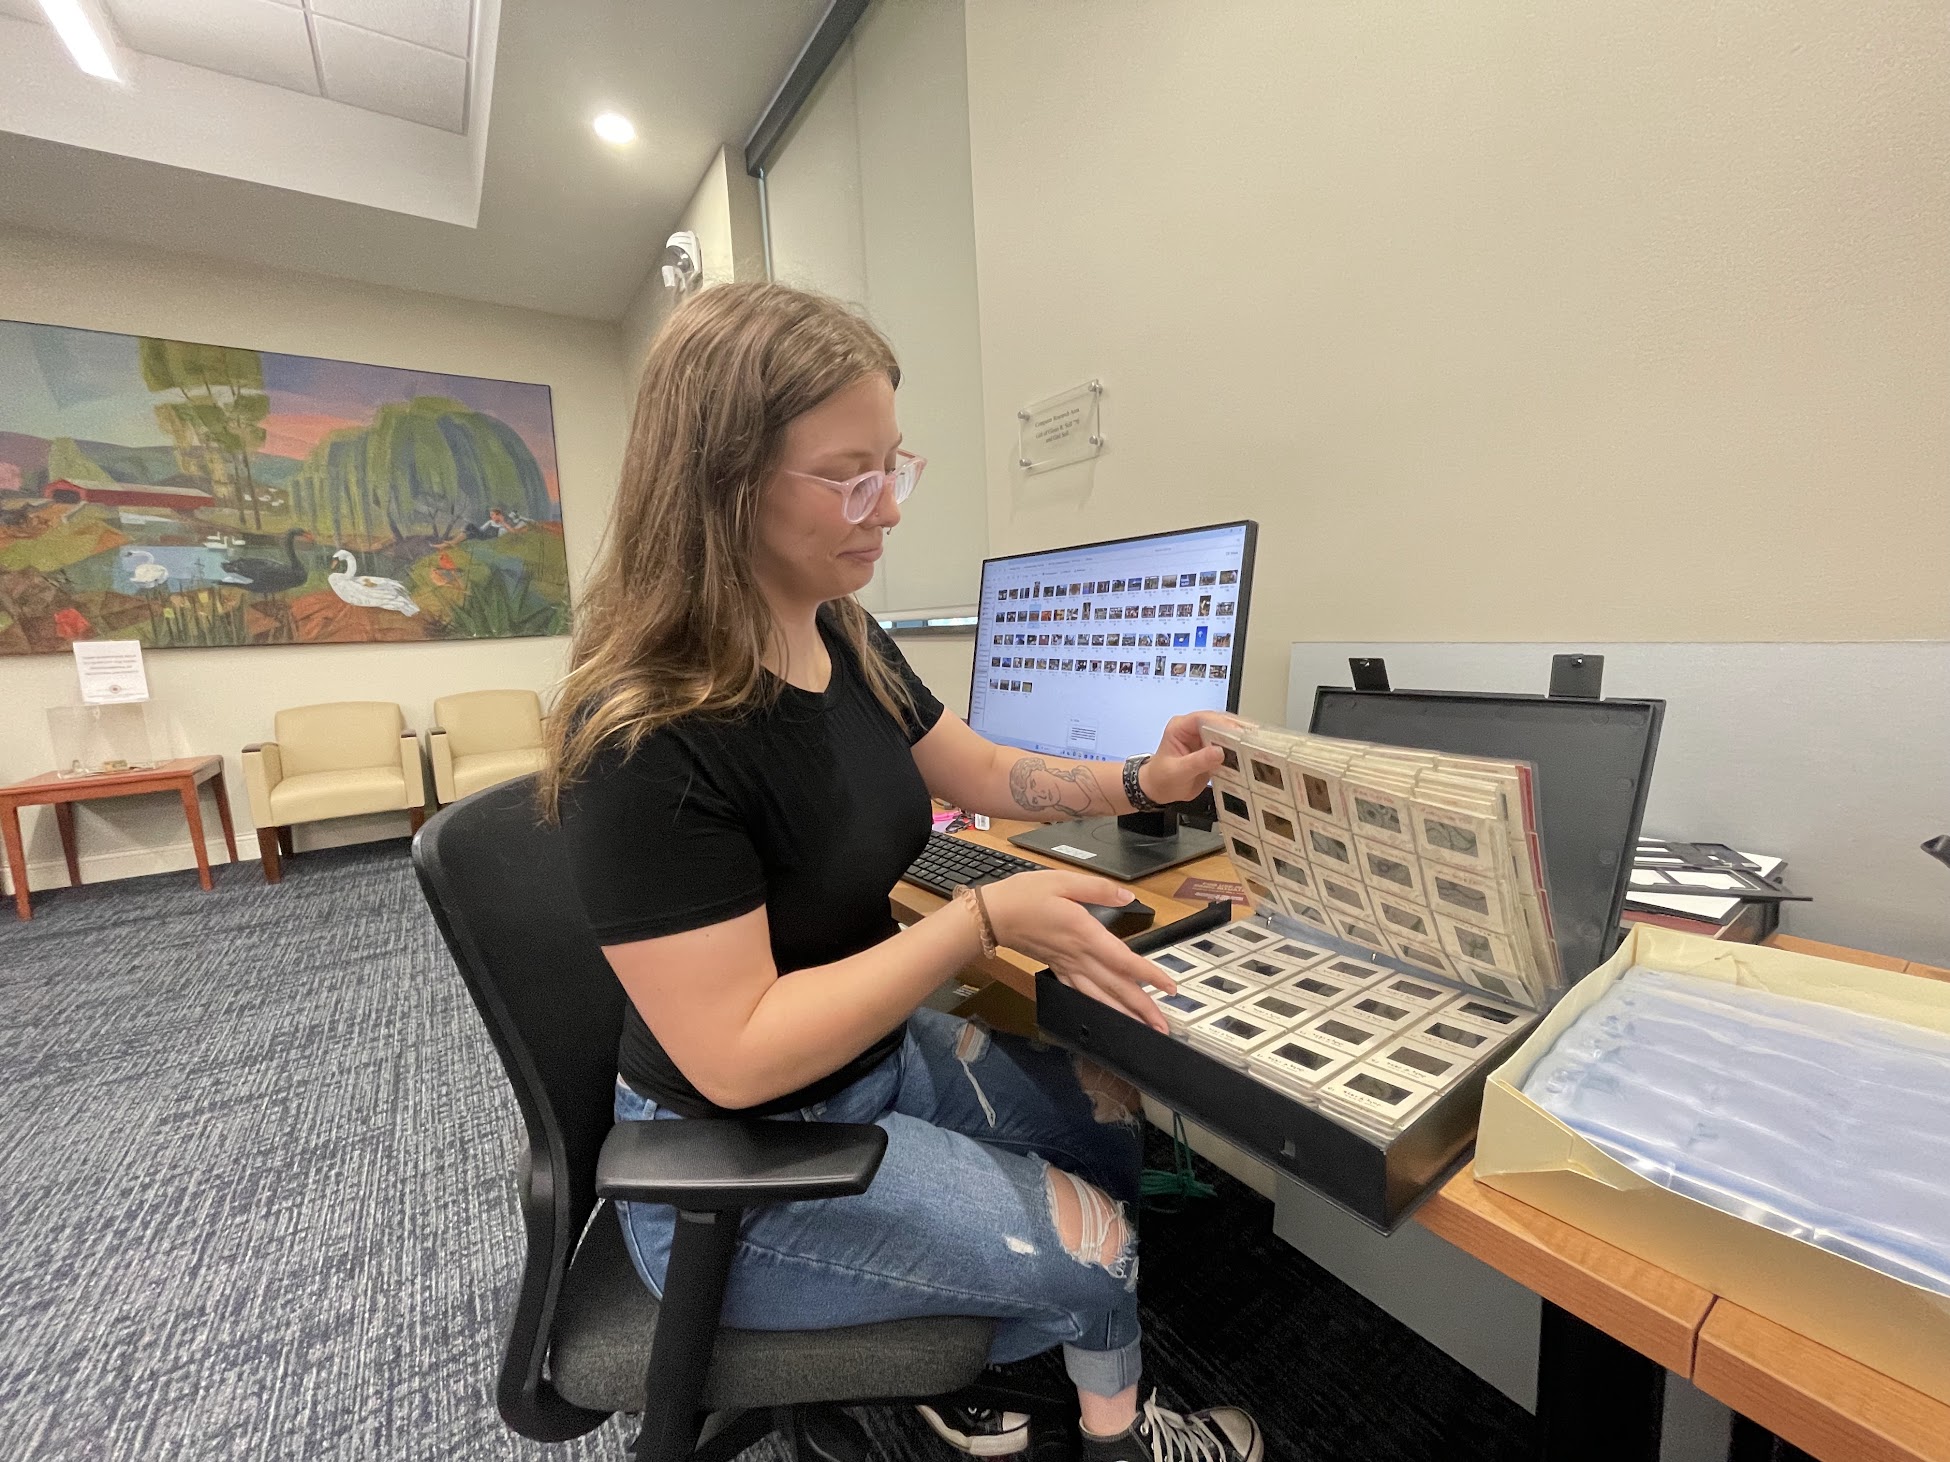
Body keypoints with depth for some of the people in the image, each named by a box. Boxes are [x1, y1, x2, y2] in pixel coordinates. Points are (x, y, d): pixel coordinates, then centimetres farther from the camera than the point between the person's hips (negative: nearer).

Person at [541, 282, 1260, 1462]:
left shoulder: (846, 643, -6)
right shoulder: (646, 741, -31)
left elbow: (982, 772, 6)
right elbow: (734, 1056, -28)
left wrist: (1141, 782, -8)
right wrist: (985, 919, -30)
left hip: (879, 1053, 7)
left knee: (1109, 1108, 15)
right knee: (1093, 1249, -2)